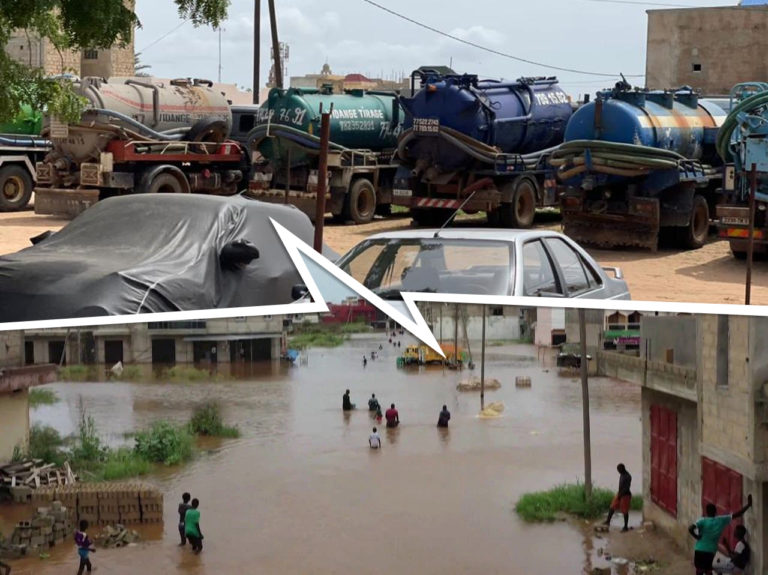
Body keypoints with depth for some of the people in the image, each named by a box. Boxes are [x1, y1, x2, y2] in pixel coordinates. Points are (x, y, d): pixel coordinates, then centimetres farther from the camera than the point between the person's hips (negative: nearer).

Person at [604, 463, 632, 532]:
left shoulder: (627, 477, -24)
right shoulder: (622, 475, 4)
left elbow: (626, 488, -26)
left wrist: (620, 495, -24)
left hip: (625, 495, -9)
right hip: (620, 493, 9)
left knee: (625, 511, 2)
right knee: (612, 507, 11)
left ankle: (626, 527, 15)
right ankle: (608, 521, 24)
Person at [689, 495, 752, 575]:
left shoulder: (703, 521, -8)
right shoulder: (721, 520, -2)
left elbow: (690, 529, -23)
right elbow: (737, 514, 1)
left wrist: (697, 537, -6)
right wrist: (748, 504, 6)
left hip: (699, 550, -2)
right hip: (711, 551, 2)